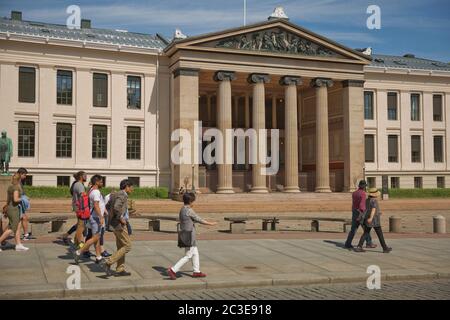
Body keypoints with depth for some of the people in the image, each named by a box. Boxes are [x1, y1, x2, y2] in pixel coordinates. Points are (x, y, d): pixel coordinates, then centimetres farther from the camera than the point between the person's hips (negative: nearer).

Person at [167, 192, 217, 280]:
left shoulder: (182, 210, 8)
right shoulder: (189, 211, -18)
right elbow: (199, 220, -13)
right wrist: (211, 223, -3)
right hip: (189, 236, -9)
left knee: (195, 253, 18)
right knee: (188, 256, -3)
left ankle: (197, 271, 26)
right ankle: (173, 270, -6)